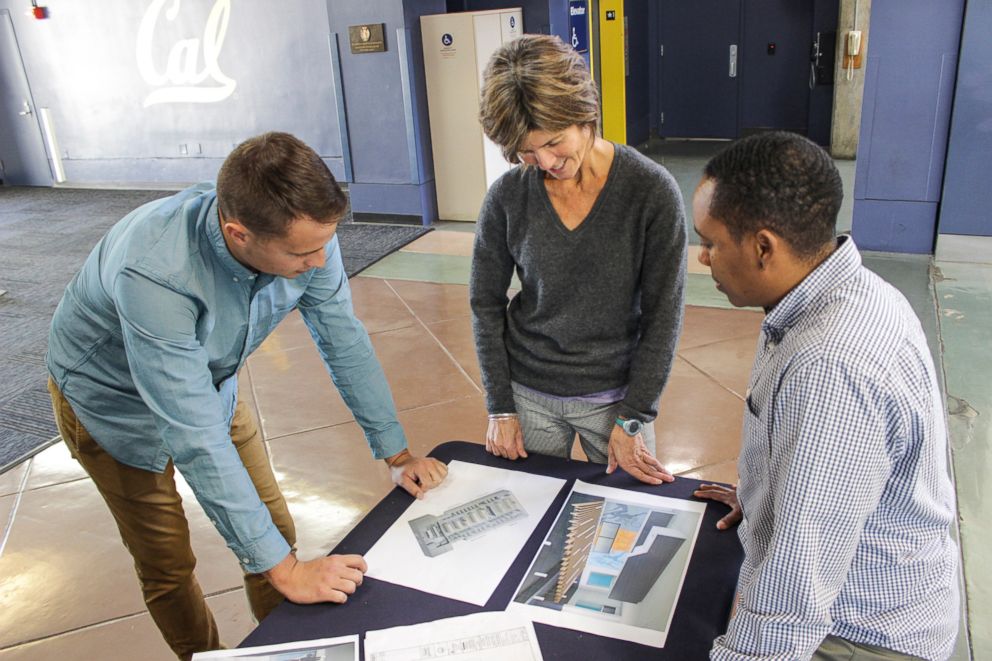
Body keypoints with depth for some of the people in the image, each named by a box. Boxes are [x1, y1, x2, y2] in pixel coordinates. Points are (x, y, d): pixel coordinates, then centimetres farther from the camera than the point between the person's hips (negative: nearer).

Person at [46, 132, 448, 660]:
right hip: (113, 397, -4)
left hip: (208, 379, 5)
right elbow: (195, 438, -40)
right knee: (168, 564, 6)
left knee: (276, 532, 6)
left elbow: (345, 343, -13)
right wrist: (284, 570, -36)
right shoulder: (155, 272, -43)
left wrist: (397, 455, -9)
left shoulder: (306, 235, -27)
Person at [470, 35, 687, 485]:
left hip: (614, 395, -1)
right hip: (528, 394, 2)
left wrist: (632, 417, -9)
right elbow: (486, 304, -1)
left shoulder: (652, 192, -16)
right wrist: (500, 407, -1)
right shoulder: (508, 196, -10)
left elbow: (663, 314, -11)